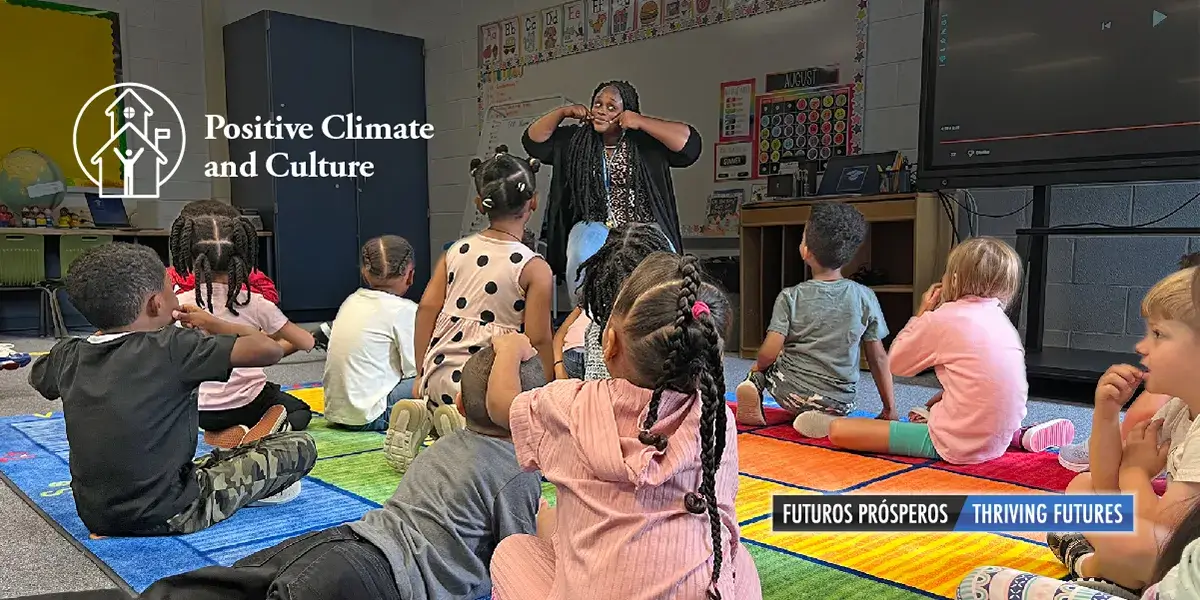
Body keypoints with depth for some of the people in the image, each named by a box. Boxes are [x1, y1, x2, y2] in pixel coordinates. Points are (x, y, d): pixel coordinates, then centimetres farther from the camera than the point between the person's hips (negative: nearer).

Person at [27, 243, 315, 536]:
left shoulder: (68, 357, 0)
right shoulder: (172, 349, -20)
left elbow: (39, 377, 24)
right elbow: (270, 350, -22)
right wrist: (210, 323, -4)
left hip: (94, 517, 7)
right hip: (164, 518, -7)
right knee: (299, 446, -1)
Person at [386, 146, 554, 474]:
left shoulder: (457, 251, 7)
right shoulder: (535, 268, -7)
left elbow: (427, 307, 3)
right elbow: (538, 339, -10)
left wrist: (421, 375, 11)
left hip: (440, 375, 6)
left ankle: (422, 416, 2)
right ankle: (467, 423, -15)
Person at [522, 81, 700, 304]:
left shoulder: (646, 143, 1)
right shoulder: (575, 140, 13)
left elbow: (689, 143, -10)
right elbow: (533, 140, 15)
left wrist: (641, 122, -13)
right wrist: (562, 112, 1)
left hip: (643, 227, -2)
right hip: (594, 225, 2)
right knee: (582, 258, -33)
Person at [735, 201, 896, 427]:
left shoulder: (790, 297, -11)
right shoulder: (865, 297, -6)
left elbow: (769, 352, -15)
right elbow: (878, 357, -2)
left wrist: (757, 367, 9)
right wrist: (890, 407, 9)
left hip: (791, 395, -3)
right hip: (840, 404, 3)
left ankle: (753, 383, -2)